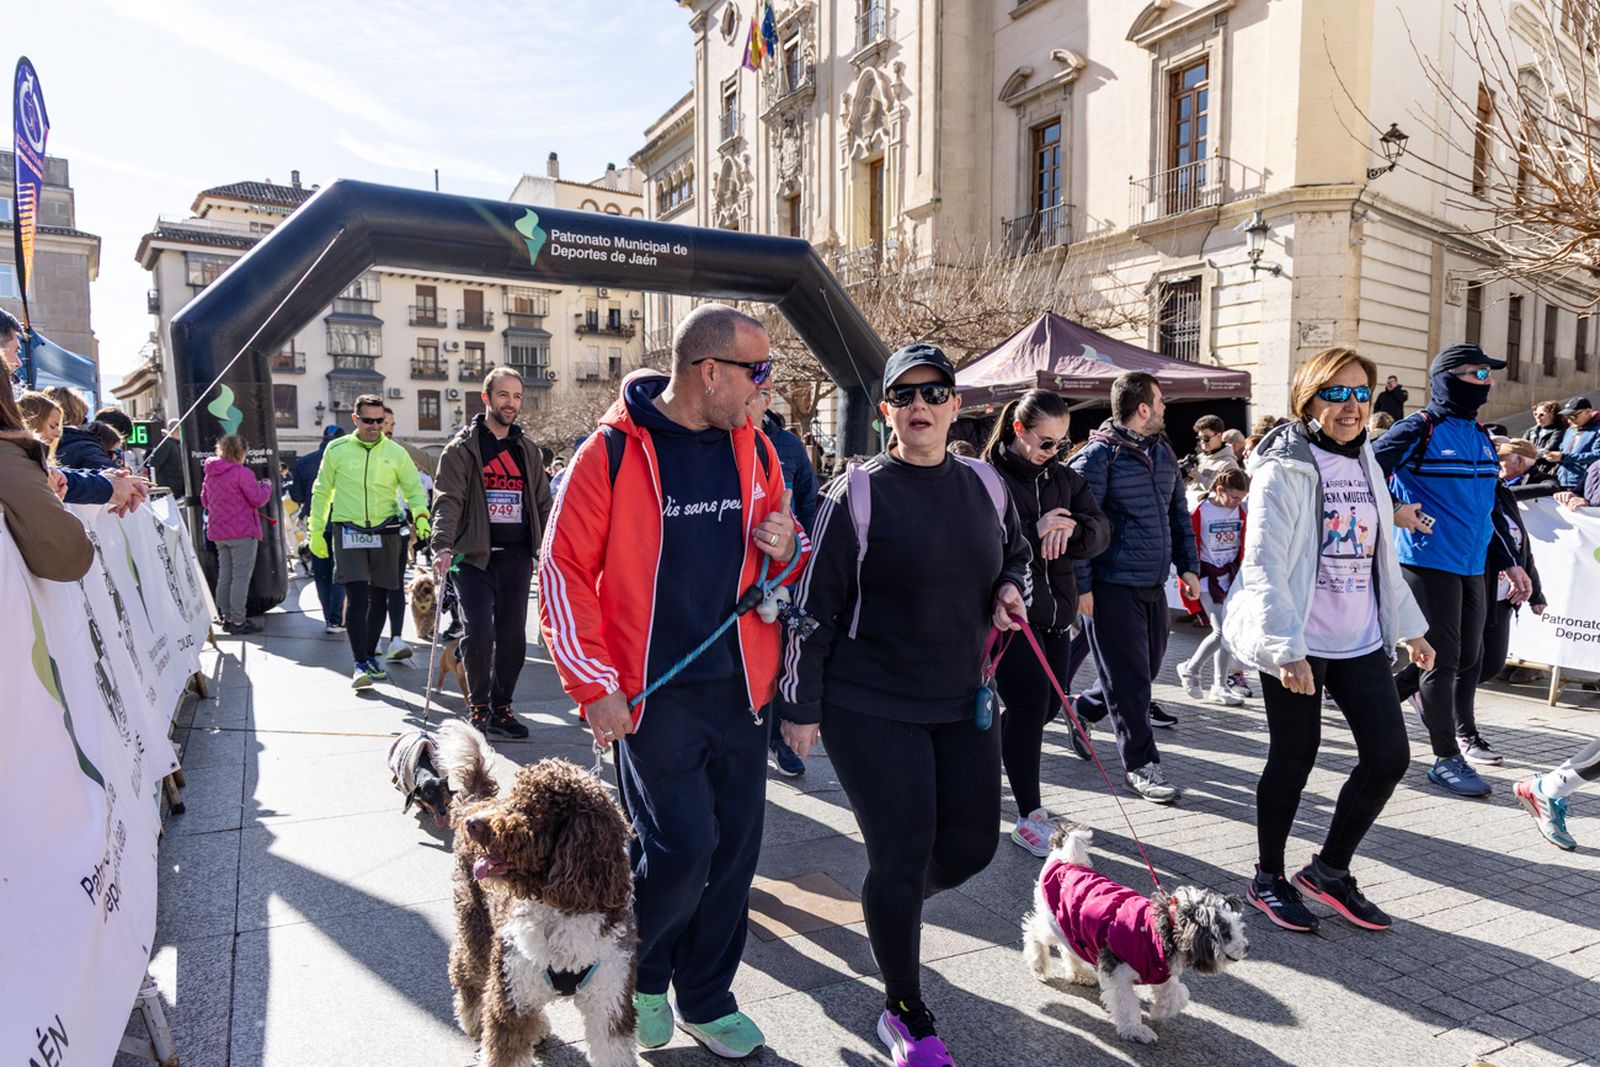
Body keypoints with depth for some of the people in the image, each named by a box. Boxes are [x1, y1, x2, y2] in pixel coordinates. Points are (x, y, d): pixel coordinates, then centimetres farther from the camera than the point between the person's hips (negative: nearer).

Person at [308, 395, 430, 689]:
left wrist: (420, 515, -11)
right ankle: (360, 664, -9)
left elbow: (414, 489, 8)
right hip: (348, 534, -2)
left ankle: (371, 655, 25)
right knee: (356, 598, -12)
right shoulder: (337, 450, 3)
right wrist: (316, 531, 8)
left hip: (386, 533, 2)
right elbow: (321, 492, 10)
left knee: (379, 598, 10)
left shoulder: (396, 453, 4)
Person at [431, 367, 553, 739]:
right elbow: (448, 500, -10)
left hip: (517, 557, 4)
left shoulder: (528, 450, 15)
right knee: (479, 632, -9)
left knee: (513, 636, 4)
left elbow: (543, 503, 17)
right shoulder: (463, 447, 0)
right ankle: (478, 705, 10)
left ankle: (501, 707, 18)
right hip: (474, 555, -4)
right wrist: (443, 546, -24)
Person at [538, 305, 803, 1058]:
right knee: (682, 848, -7)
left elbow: (784, 558, 18)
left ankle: (707, 999, 34)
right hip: (653, 692, -5)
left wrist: (784, 547, -7)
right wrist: (595, 686, -10)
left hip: (738, 686, 5)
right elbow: (563, 569, -8)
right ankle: (637, 972, 27)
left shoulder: (753, 447, 6)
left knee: (735, 849, 11)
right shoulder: (614, 450, -10)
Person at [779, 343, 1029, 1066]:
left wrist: (1010, 589, -1)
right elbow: (814, 604, -7)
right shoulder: (857, 493, -9)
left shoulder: (985, 486, 5)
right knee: (901, 855, -1)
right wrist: (800, 706, -7)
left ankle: (891, 905, 43)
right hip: (871, 708, -5)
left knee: (970, 846, 9)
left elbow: (1015, 555, 23)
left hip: (961, 702, 5)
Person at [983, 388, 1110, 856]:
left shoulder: (1065, 477, 10)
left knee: (1047, 704, 13)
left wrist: (1071, 529, -20)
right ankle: (1030, 817, 5)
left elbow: (1101, 531, 1)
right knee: (1029, 704, -7)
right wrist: (1034, 532, -24)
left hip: (1055, 609, 7)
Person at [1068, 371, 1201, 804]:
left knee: (1149, 663, 16)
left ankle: (1085, 709, 38)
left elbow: (1178, 512, 20)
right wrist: (1082, 586, -16)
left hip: (1154, 584, 8)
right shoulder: (1099, 456, -11)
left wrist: (1187, 566, 14)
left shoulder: (1163, 452, 13)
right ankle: (1140, 763, 13)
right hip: (1113, 585, -8)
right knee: (1129, 675, 0)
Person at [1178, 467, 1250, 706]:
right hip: (1208, 575, -5)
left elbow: (1244, 546, 11)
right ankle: (1190, 669, 14)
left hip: (1231, 574, 5)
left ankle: (1220, 686, 18)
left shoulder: (1240, 512, 2)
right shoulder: (1200, 512, -13)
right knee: (1221, 632, -10)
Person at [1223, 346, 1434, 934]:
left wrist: (1408, 626, 20)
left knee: (1389, 755, 6)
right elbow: (1264, 565, -17)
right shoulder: (1285, 468, -11)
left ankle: (1329, 871, 24)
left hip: (1360, 640, 7)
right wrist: (1286, 648, -23)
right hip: (1298, 642, -7)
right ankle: (1268, 878, 24)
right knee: (1294, 758, 4)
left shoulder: (1365, 464, 12)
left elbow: (1381, 555, 20)